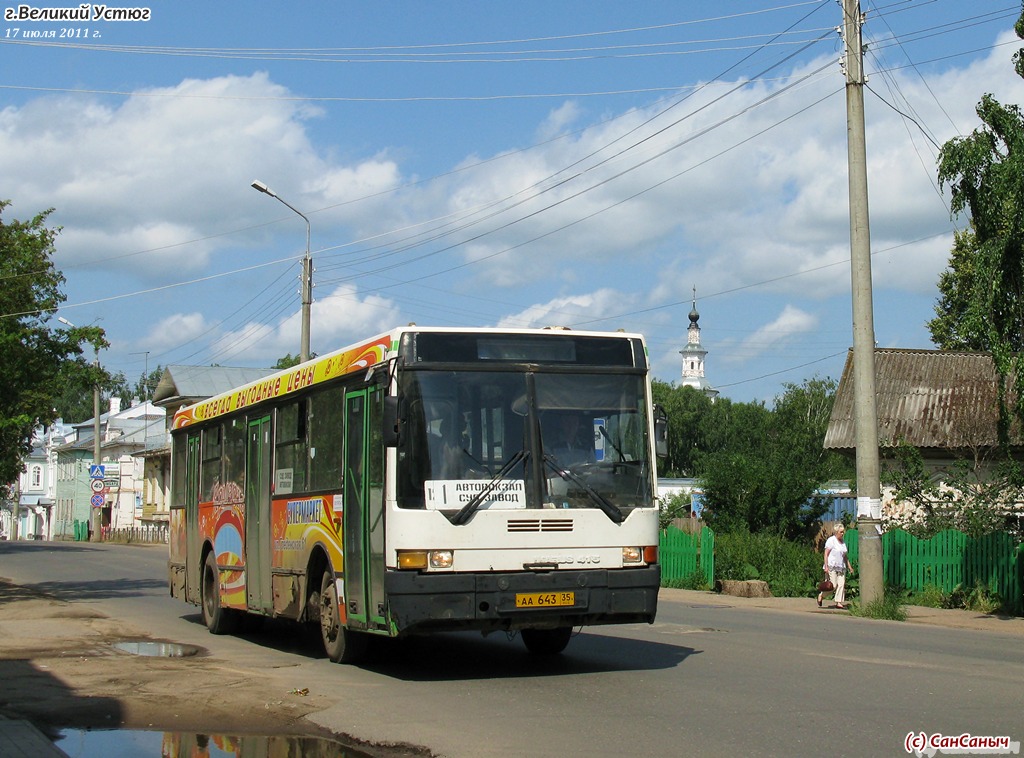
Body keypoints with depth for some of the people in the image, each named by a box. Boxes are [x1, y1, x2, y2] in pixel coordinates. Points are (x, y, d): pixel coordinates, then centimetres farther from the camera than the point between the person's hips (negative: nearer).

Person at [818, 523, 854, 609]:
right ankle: (820, 595, 13)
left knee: (841, 584, -3)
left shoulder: (843, 542, 15)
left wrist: (849, 566, 18)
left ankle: (839, 603, -1)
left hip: (841, 567, 7)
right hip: (832, 566, -7)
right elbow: (826, 554, -10)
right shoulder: (831, 540, -7)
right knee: (833, 585, -10)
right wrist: (826, 566, -17)